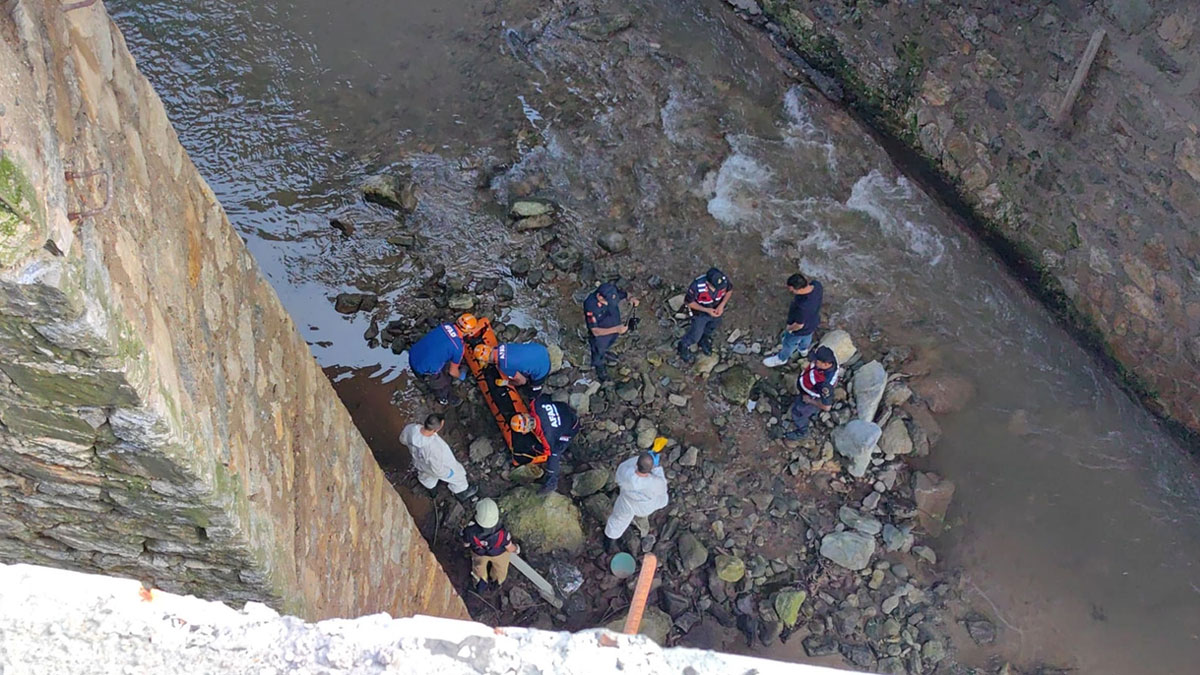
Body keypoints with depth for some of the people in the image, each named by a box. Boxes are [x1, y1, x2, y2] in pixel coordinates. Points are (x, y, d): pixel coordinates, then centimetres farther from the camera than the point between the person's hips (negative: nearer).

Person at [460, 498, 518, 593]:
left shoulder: (470, 531, -44)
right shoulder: (502, 534, -45)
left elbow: (466, 544, -19)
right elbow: (510, 548, -22)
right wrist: (516, 549, 2)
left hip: (479, 552, 0)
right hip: (499, 553, 0)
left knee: (479, 564, 37)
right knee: (500, 566, 36)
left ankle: (481, 583, 62)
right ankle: (497, 581, 65)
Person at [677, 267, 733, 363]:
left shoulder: (724, 280, -33)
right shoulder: (697, 286, -43)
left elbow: (730, 290, -9)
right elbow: (688, 302, -25)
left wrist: (722, 305, -23)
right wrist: (707, 310, -32)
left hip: (717, 310, 4)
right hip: (700, 313, -4)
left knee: (711, 328, 31)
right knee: (695, 335, 15)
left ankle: (703, 340, 63)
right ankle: (684, 346, 48)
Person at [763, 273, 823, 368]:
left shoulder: (802, 306, -50)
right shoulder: (817, 285, -30)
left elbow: (799, 325, -29)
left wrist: (788, 329, -12)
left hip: (800, 330, -6)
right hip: (813, 322, 6)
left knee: (789, 344, 27)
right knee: (807, 337, 39)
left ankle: (781, 359, 58)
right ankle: (803, 349, 72)